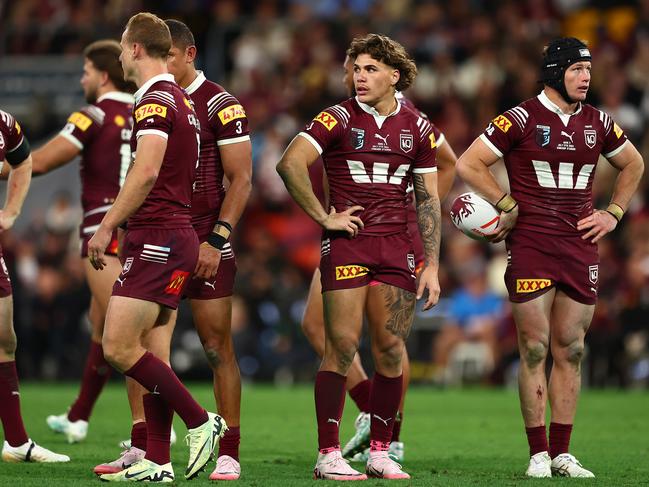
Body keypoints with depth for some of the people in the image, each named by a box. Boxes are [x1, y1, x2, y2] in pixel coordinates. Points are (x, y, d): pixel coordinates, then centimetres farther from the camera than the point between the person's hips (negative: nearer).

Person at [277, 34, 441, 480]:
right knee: (342, 346, -8)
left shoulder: (417, 128, 8)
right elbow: (290, 164, -13)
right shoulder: (339, 118, -4)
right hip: (347, 242, -3)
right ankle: (328, 454, -4)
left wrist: (432, 265, 5)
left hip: (397, 244, 4)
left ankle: (380, 451, 12)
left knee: (391, 347, 2)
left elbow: (428, 198, 10)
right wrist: (324, 217, -11)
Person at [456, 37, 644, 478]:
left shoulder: (597, 123, 10)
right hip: (531, 247, -5)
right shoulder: (522, 119, -5)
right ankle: (539, 455, 1)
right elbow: (468, 164, -6)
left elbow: (633, 164, 26)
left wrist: (614, 213, 14)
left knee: (570, 352, 5)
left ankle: (562, 454, 10)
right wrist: (510, 206, -6)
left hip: (580, 247, 5)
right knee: (534, 349, -3)